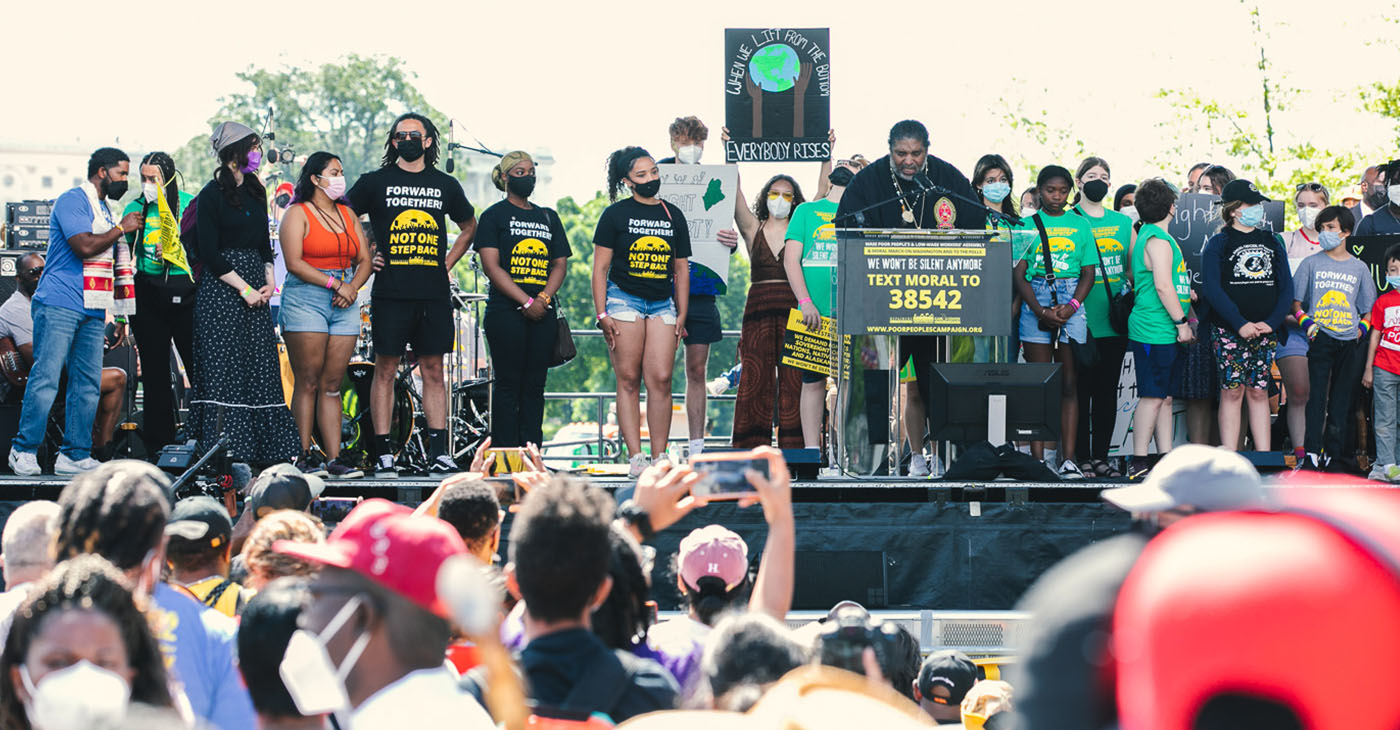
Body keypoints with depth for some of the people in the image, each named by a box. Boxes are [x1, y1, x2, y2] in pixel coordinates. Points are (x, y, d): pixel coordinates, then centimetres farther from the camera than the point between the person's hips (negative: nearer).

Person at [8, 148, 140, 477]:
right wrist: (121, 229, -7)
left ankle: (75, 456, 7)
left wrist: (121, 313, 23)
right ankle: (24, 451, -5)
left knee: (88, 385, 4)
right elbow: (84, 246, -20)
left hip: (93, 311, 9)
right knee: (46, 377, -11)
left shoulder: (106, 209, 22)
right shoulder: (73, 200, -6)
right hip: (59, 304, -8)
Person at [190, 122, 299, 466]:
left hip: (255, 289, 7)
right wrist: (245, 289, -14)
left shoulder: (255, 190, 14)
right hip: (221, 291, -7)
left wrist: (269, 281, 4)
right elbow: (210, 254, -11)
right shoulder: (211, 195, -8)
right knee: (224, 368, -9)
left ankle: (270, 450, 6)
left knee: (261, 368, 4)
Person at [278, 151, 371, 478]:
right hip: (305, 301, -5)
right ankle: (303, 456, -3)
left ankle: (334, 458, 0)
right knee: (308, 383, -6)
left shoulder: (348, 215, 18)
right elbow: (294, 262, -11)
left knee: (332, 384, 3)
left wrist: (353, 287, -5)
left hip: (344, 304, 5)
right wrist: (334, 283, -15)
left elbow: (364, 260, 14)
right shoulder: (298, 213, -1)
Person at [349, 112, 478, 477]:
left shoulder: (445, 185, 13)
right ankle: (384, 454, -1)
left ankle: (439, 452, 5)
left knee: (433, 370, 4)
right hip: (391, 293, -2)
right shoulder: (375, 182, 5)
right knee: (385, 370, -2)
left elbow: (469, 225, 27)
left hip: (435, 293, 2)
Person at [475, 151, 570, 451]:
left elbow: (560, 264, 12)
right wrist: (526, 302, -14)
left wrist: (543, 298, -7)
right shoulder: (494, 216, 3)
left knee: (535, 384, 4)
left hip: (543, 312, 4)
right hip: (506, 311, -4)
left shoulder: (548, 217, 17)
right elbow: (491, 266, -7)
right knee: (508, 383, -5)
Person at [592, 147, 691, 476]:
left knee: (661, 379, -7)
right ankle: (636, 457, -6)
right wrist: (602, 314, -7)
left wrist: (681, 315, 11)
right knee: (629, 380, -5)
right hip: (624, 298, -3)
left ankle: (659, 458, -4)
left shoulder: (673, 216, 13)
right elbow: (600, 267, 1)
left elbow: (681, 269, 17)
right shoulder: (616, 214, 2)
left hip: (662, 304, 3)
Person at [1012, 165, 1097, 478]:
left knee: (1070, 384, -3)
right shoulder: (1027, 225, 8)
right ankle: (1038, 459, -3)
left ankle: (1068, 459, -5)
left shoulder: (1080, 225, 11)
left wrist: (1070, 306, -8)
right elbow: (1018, 274, 3)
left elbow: (1088, 273, 8)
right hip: (1035, 302, -1)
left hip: (1071, 302, 1)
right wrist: (1041, 311, -10)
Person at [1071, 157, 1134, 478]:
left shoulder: (1123, 222, 14)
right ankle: (1082, 458, 3)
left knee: (1108, 391, 7)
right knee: (1081, 389, -3)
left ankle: (1101, 456, 13)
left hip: (1115, 322, 4)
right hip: (1081, 322, -4)